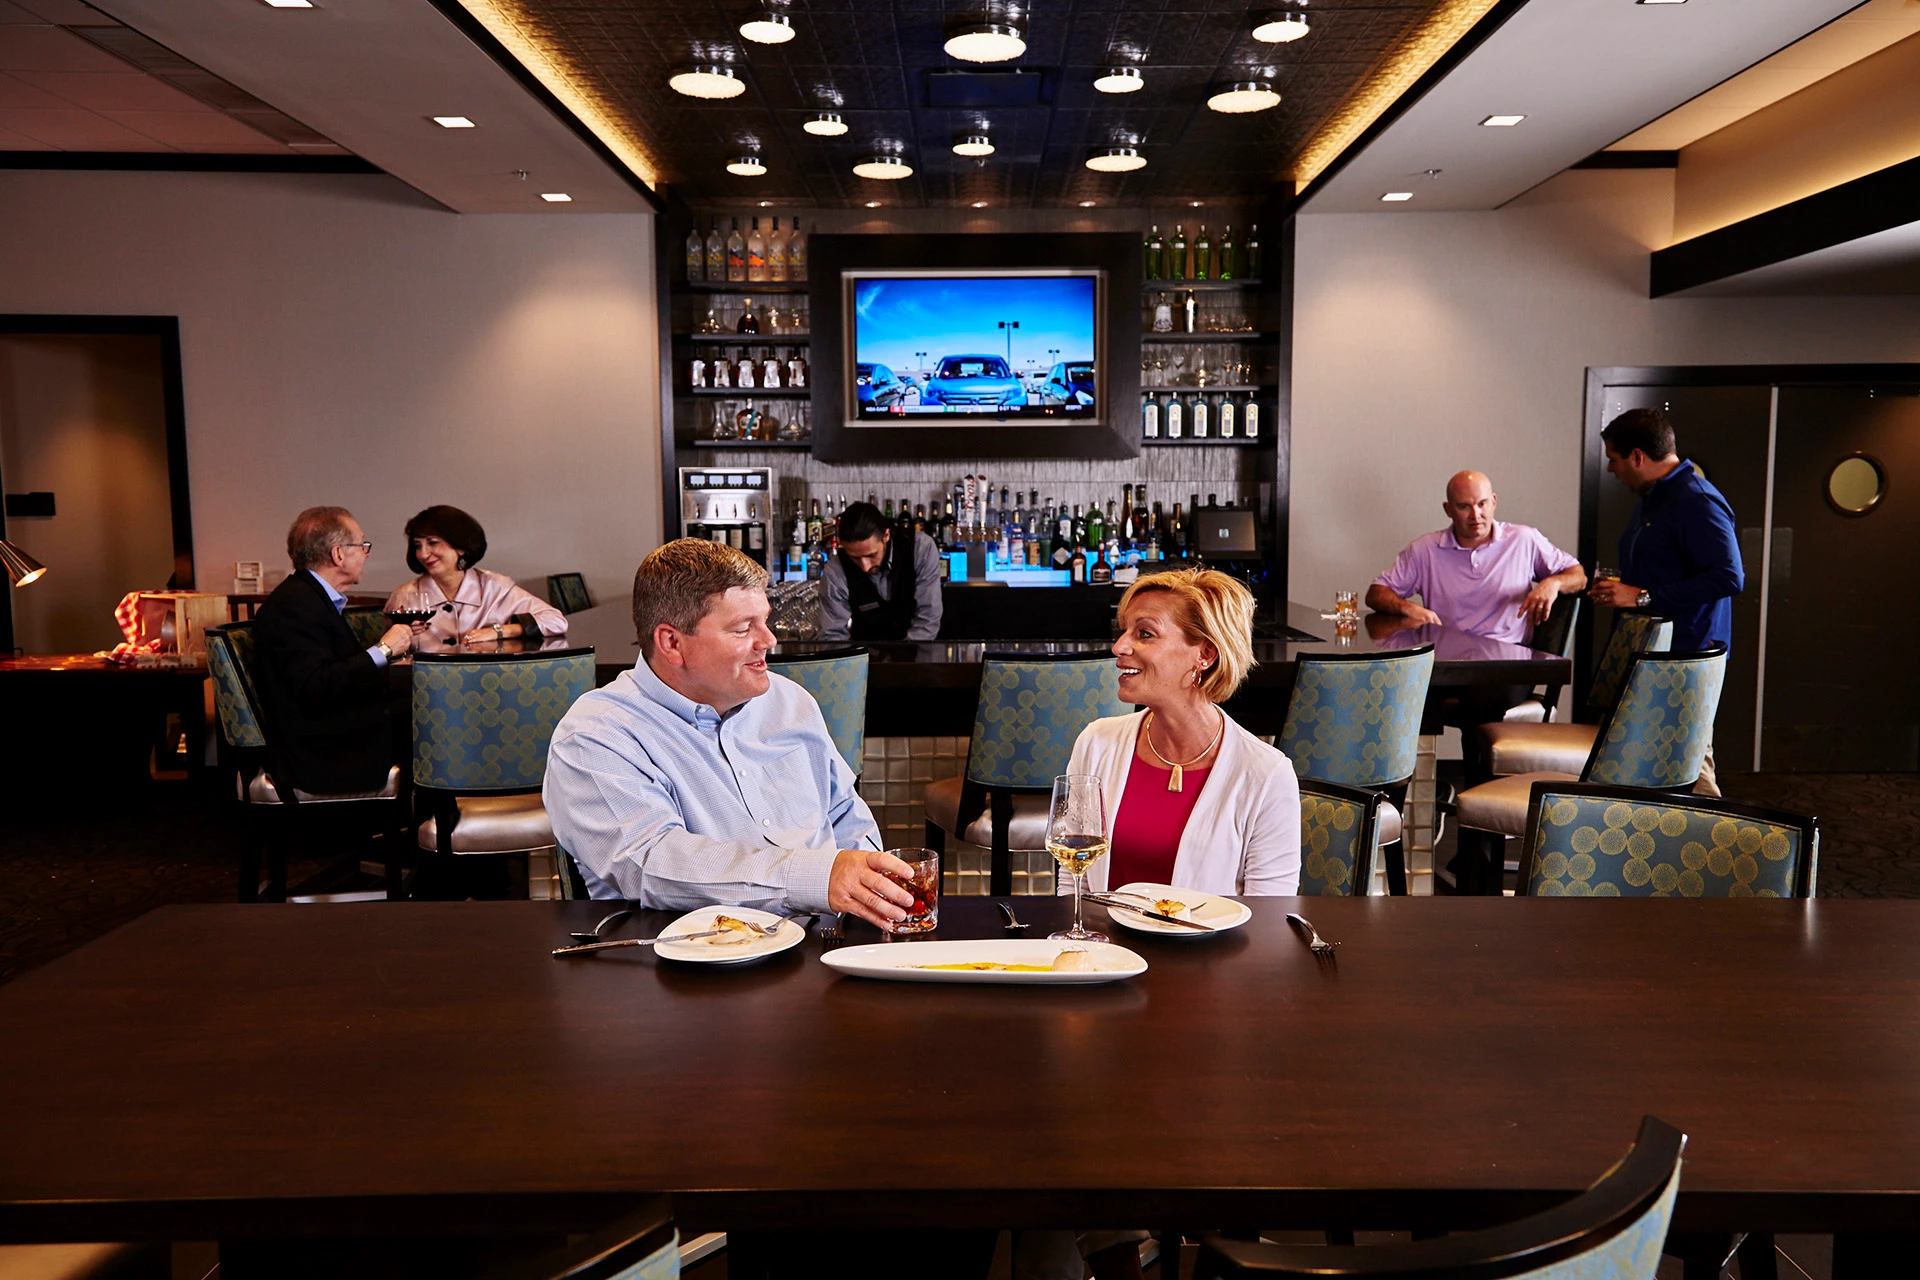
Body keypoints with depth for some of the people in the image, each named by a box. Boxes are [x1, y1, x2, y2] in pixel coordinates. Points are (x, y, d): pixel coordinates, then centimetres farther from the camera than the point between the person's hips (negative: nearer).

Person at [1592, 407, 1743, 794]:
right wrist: (1620, 589, 13)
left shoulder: (1697, 502, -15)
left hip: (1685, 659, -10)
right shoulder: (1652, 498, 19)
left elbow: (1729, 576, -26)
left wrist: (1643, 597, -23)